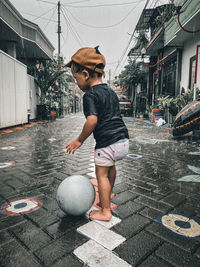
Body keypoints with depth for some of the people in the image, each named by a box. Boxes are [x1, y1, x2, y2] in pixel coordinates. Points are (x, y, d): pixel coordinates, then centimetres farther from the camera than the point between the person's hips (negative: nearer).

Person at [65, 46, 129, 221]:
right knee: (111, 165, 30)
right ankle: (108, 193, 50)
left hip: (107, 142, -9)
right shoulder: (110, 91, 15)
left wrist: (80, 140, -9)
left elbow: (92, 120, -21)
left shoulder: (90, 95, -12)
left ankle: (105, 211, 16)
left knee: (102, 174, 5)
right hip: (123, 139, 9)